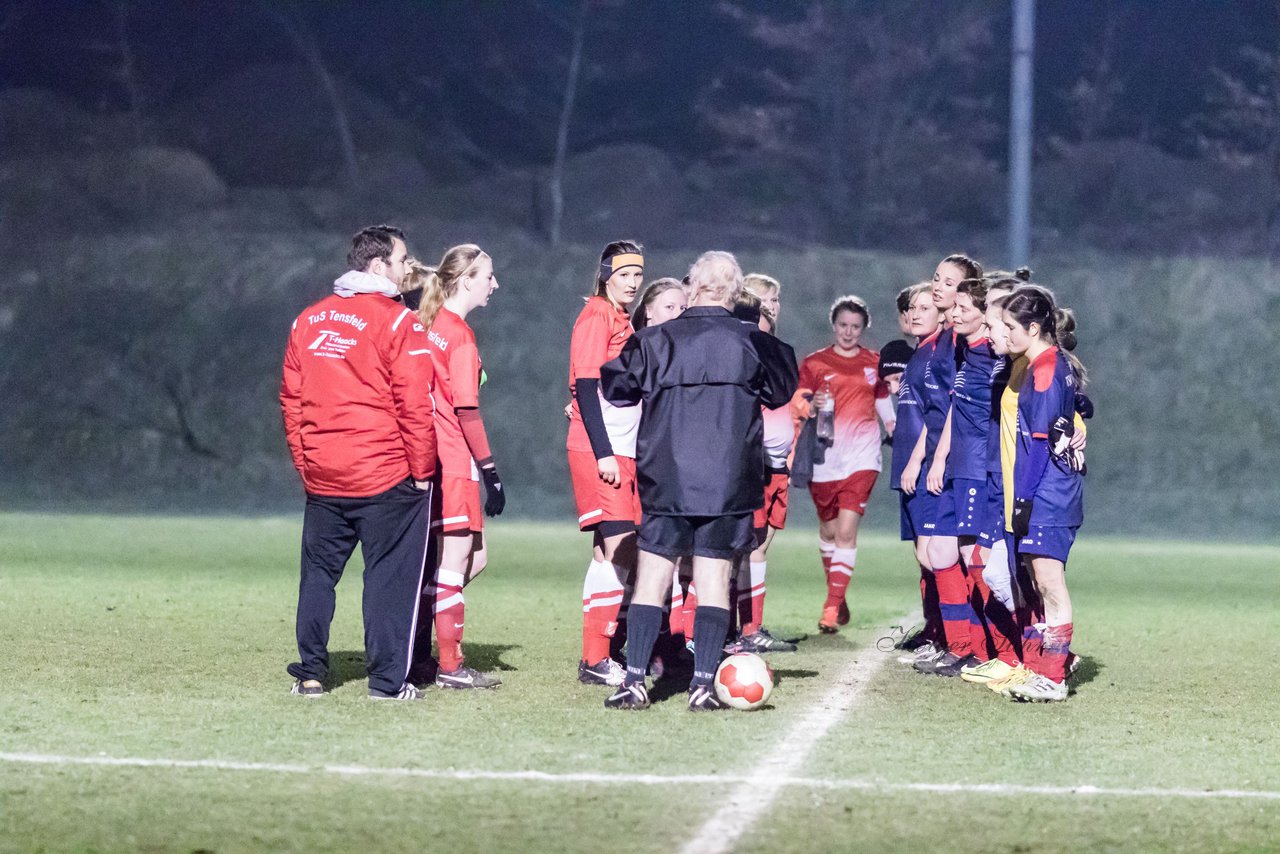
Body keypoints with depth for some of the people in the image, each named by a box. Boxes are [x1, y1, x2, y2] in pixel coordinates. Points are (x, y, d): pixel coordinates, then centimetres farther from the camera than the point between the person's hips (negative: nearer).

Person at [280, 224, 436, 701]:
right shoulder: (398, 322, -9)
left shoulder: (309, 320, 9)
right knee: (390, 576, 1)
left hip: (322, 478, 5)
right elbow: (415, 404, -13)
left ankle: (310, 674, 15)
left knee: (318, 572, 14)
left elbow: (291, 398, 12)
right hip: (387, 479, -5)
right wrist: (422, 470, -4)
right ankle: (388, 680, 1)